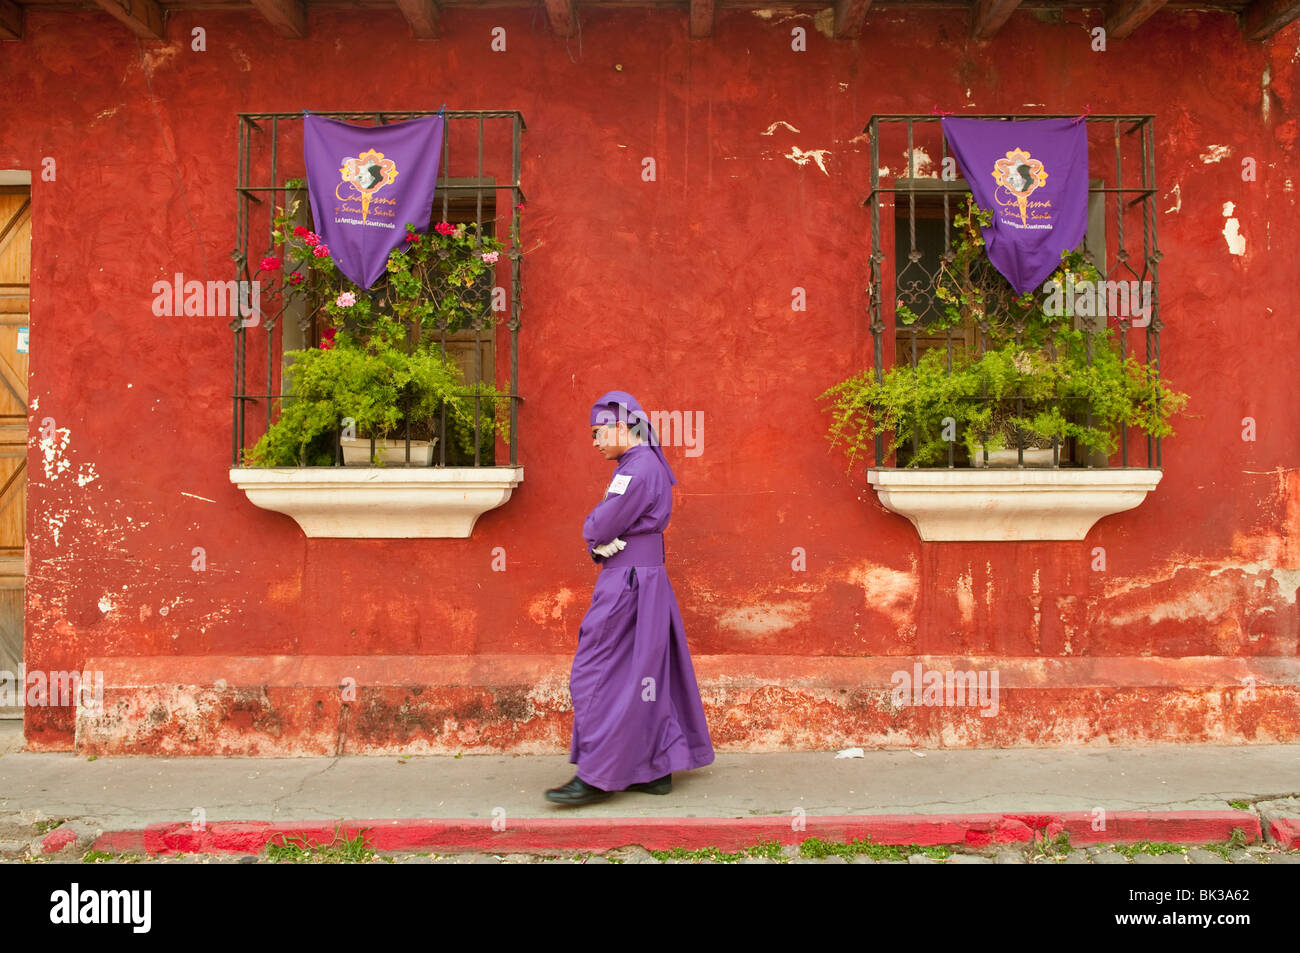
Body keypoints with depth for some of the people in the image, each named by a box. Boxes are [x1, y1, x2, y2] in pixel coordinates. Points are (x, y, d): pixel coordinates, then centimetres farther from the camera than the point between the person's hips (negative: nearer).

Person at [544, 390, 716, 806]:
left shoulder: (638, 469, -17)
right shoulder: (646, 465, 15)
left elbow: (599, 529, -18)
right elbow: (600, 530, 19)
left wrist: (593, 527, 2)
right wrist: (602, 537, 0)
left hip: (627, 584, -10)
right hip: (644, 581, 10)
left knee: (597, 676, -4)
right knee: (646, 676, 13)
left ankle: (596, 776, 2)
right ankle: (657, 767, 20)